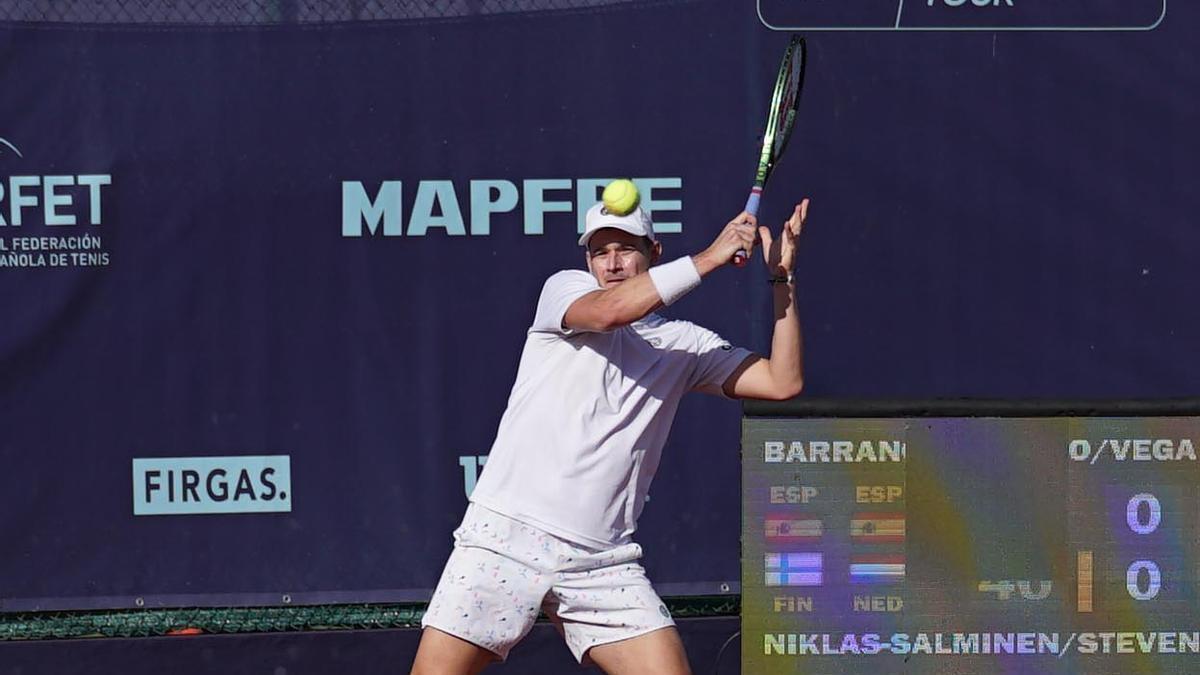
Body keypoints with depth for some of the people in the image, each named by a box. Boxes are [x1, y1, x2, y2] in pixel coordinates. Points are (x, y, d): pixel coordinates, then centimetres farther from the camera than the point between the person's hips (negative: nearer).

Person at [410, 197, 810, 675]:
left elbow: (783, 382, 6)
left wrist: (781, 278, -1)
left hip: (602, 561, 3)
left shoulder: (684, 344, 13)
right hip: (505, 540, -3)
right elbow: (606, 310, -18)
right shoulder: (565, 288, 5)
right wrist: (708, 258, -18)